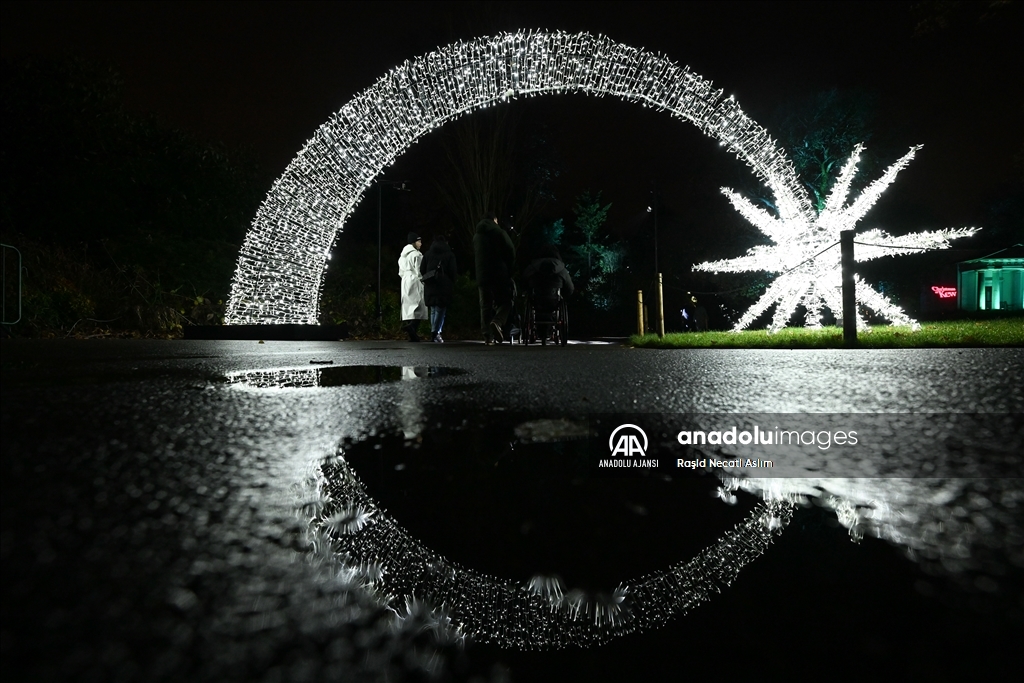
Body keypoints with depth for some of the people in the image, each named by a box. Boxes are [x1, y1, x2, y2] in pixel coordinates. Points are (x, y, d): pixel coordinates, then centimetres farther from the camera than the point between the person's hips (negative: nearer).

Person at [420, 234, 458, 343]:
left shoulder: (427, 254, 8)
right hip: (444, 287, -4)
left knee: (433, 310, 14)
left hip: (430, 287, 4)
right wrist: (452, 283, 10)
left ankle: (434, 333, 13)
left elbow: (422, 270, 6)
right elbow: (453, 272, -6)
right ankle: (435, 333, -12)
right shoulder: (449, 255, -2)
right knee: (440, 309, -2)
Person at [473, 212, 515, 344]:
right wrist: (508, 269, 6)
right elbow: (511, 252, -4)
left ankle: (488, 336, -2)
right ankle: (497, 322, -25)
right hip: (500, 275, -4)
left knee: (485, 305, 5)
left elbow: (475, 255, 18)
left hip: (482, 275, 4)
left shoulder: (476, 236, 16)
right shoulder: (500, 233, 0)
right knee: (504, 302, 2)